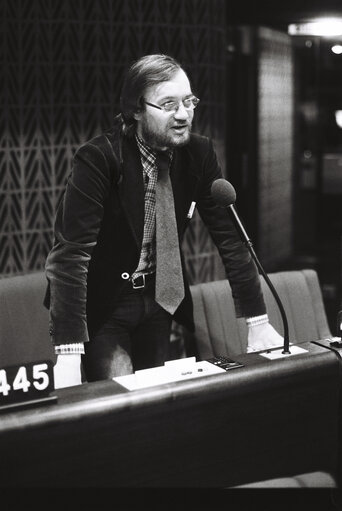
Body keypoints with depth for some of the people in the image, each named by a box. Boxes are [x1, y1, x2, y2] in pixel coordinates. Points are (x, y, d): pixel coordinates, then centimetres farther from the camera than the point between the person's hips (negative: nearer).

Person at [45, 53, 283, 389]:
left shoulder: (199, 154, -7)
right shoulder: (97, 159, -22)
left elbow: (229, 237, -5)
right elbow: (70, 253, -28)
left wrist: (258, 322, -9)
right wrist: (68, 355, -35)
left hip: (158, 297, 5)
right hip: (100, 302, -4)